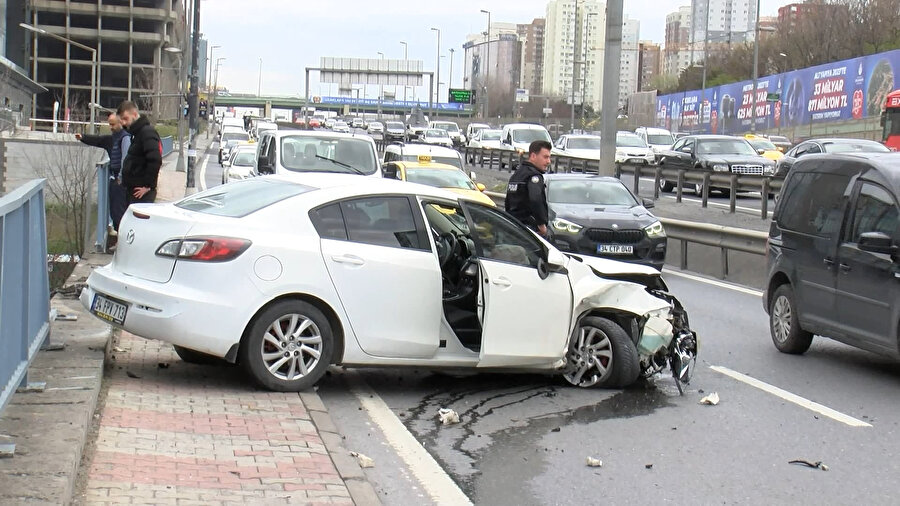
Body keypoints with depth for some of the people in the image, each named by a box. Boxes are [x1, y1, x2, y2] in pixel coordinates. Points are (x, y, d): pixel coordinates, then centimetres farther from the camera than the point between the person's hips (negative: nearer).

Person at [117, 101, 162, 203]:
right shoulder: (137, 132, 17)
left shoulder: (147, 132, -14)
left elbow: (155, 161, -25)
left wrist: (148, 186, -21)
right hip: (132, 189, 10)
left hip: (142, 192, -10)